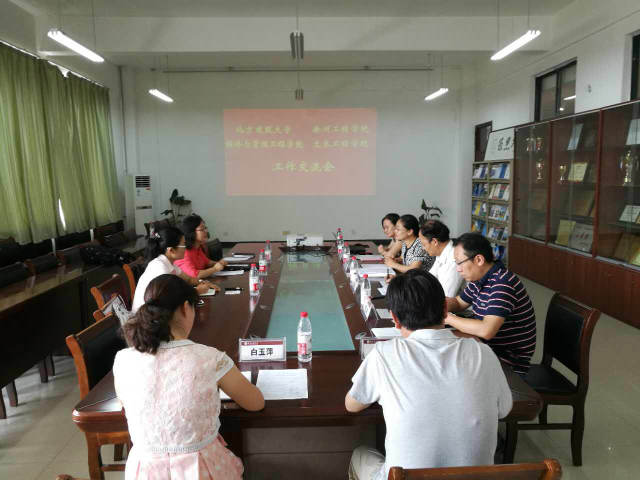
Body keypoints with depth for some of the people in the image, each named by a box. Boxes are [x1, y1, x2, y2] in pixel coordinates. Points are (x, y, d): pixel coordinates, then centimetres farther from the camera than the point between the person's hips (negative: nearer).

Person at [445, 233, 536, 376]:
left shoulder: (502, 284, -26)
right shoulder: (479, 278, 1)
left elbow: (486, 331, -35)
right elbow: (459, 303, 16)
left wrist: (446, 317, -24)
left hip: (509, 362, -8)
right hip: (489, 348, 8)